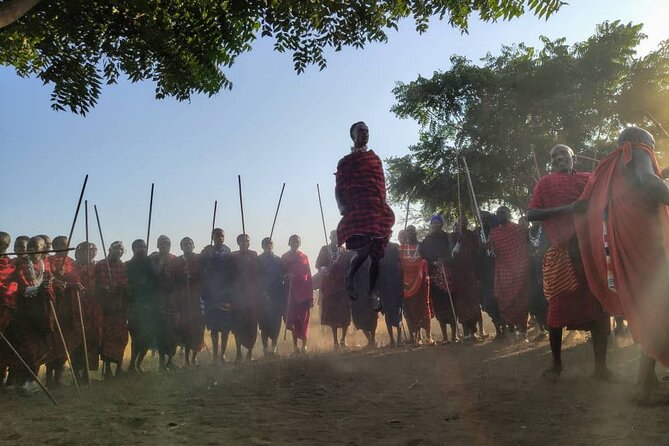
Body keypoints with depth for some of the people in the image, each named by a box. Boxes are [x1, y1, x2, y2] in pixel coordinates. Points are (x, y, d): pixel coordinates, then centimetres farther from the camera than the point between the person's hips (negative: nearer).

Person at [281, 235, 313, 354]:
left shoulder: (304, 257, 7)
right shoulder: (284, 258, 7)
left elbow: (309, 276, 4)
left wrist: (311, 296, 0)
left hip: (304, 292, 0)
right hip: (291, 292, 0)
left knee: (304, 319, 1)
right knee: (293, 319, 0)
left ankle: (304, 345, 9)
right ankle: (295, 345, 7)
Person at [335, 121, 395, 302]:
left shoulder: (375, 158, 21)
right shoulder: (345, 161, 11)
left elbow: (381, 185, 20)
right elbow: (339, 188, 6)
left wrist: (384, 207, 9)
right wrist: (342, 207, -11)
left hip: (377, 211, 4)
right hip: (357, 211, -4)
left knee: (376, 253, 1)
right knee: (363, 250, -19)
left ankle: (371, 291, 12)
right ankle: (349, 278, 9)